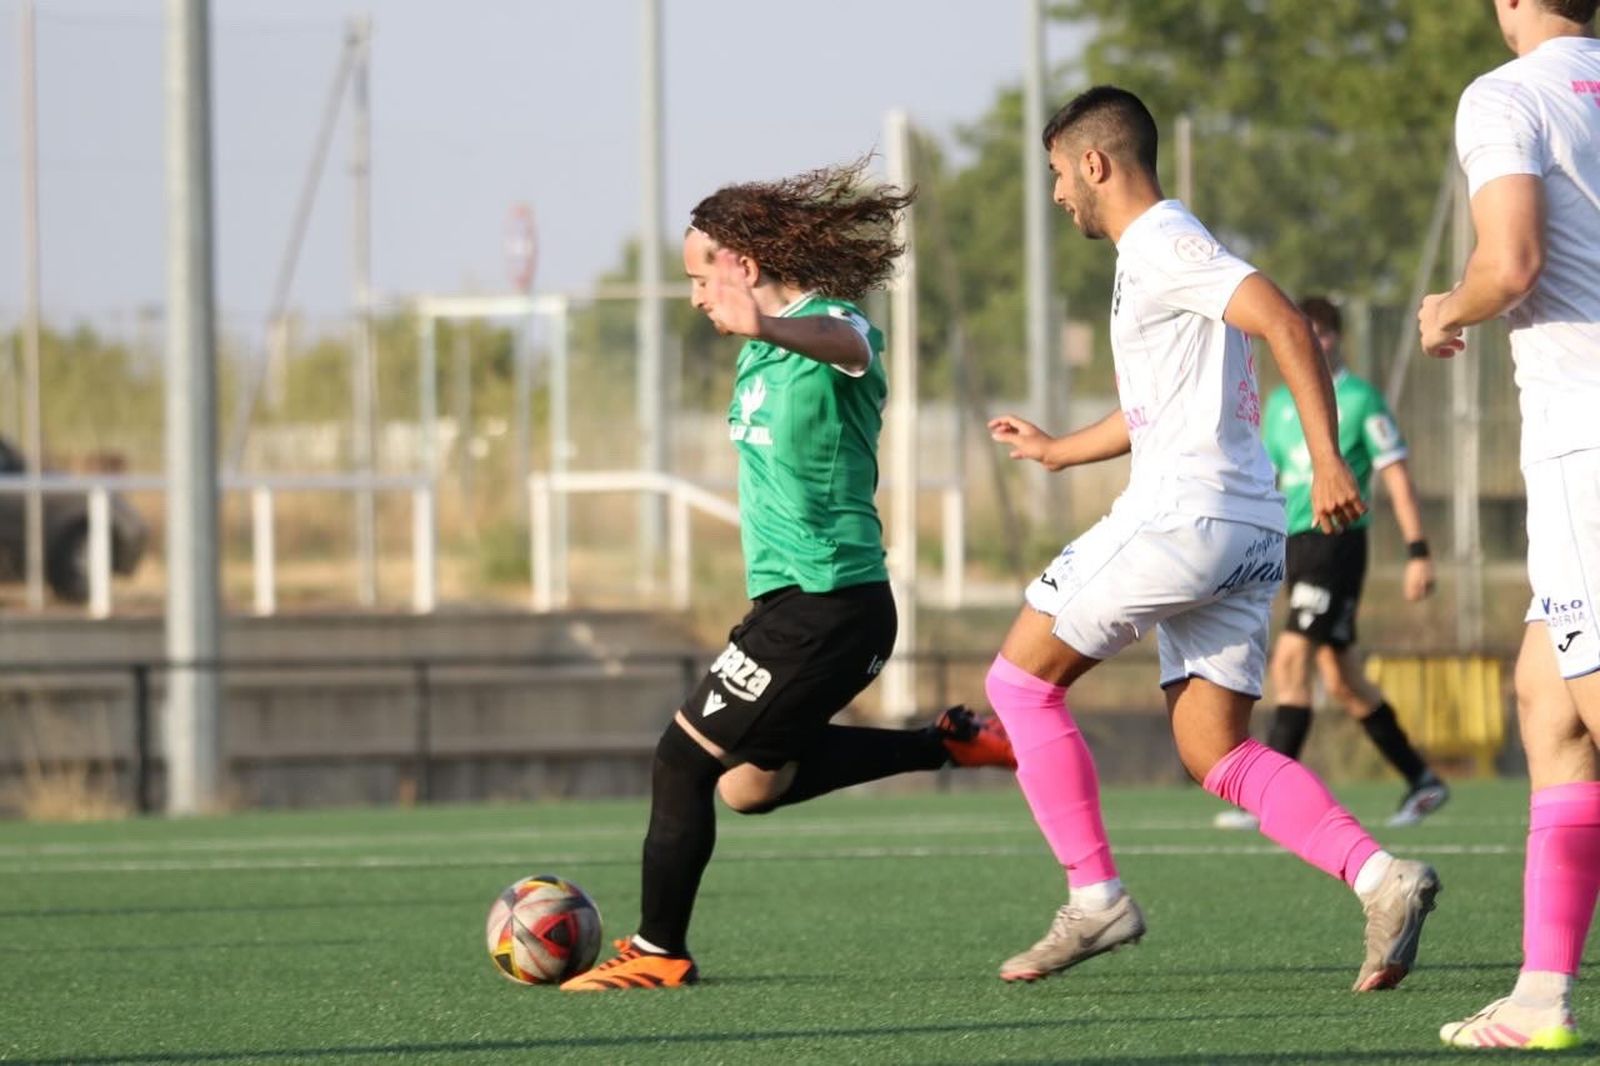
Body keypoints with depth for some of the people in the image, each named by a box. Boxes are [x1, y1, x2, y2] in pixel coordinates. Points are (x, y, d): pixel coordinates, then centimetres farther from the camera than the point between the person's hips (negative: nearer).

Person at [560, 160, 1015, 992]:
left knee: (685, 759, -6)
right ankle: (955, 744, 23)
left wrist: (769, 327, -63)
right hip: (800, 599, 10)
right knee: (751, 784, 16)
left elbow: (846, 345, -43)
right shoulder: (764, 352, 14)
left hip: (822, 605, -10)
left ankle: (658, 953, 5)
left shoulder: (831, 325, -17)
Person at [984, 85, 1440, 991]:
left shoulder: (1164, 246, -7)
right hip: (1241, 537, 10)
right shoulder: (1159, 254, 24)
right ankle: (1382, 878, -12)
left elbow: (1287, 324, -20)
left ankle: (1095, 898, -1)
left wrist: (1327, 460, -26)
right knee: (1219, 754, 5)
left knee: (1020, 679, 2)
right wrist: (1059, 451, 50)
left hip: (1182, 517, -10)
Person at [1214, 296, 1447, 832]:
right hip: (1296, 546, 7)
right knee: (1342, 682, 10)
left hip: (1338, 541, -7)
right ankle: (1422, 782, 22)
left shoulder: (1361, 400, -3)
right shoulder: (1280, 404, 15)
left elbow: (1396, 476, -5)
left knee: (1290, 660, -17)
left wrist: (1418, 552, -11)